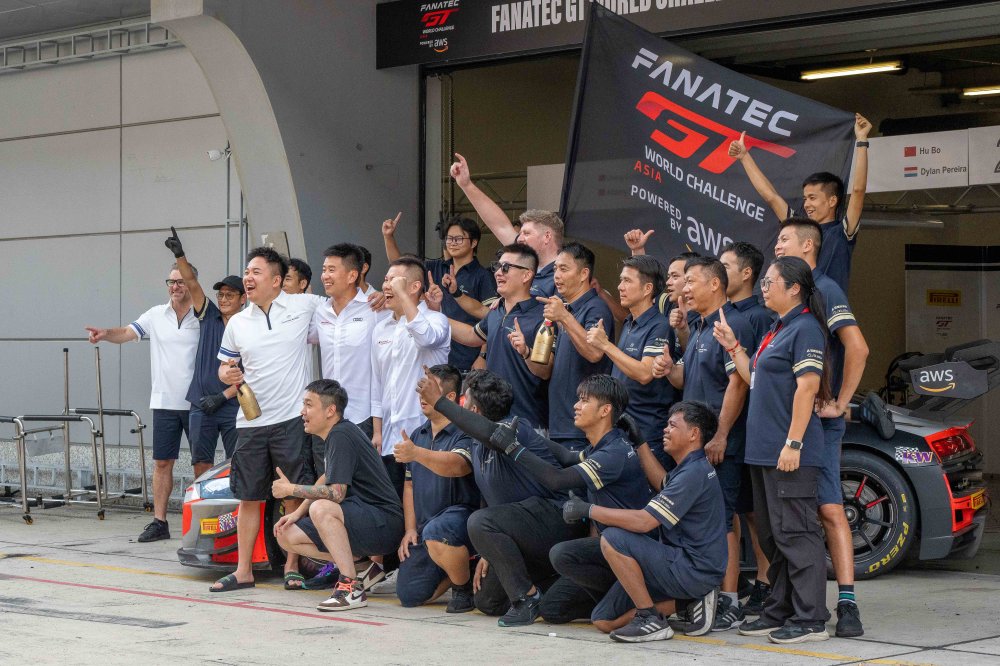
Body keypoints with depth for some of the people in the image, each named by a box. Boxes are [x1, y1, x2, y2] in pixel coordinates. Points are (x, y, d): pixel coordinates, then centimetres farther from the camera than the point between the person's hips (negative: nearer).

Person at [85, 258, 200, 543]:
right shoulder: (156, 315, 6)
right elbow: (127, 333, -3)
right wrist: (105, 334, -23)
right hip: (164, 402, 3)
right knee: (162, 462, 5)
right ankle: (159, 522, 9)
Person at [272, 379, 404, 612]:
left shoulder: (341, 435, -18)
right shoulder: (334, 434, 13)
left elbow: (336, 493, -24)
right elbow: (326, 480, 24)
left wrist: (291, 489, -11)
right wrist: (297, 512, 11)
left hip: (384, 522, -10)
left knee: (321, 509, -36)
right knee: (287, 536, 5)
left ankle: (352, 588, -29)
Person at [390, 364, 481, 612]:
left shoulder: (465, 433, -11)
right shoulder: (418, 435, 16)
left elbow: (457, 466, -32)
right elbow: (410, 485, 19)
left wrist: (416, 453, -46)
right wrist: (410, 529, 8)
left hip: (461, 514, -8)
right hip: (425, 525, 8)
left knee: (435, 532, -41)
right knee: (409, 595, -2)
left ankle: (466, 587, -13)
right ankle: (461, 565, 24)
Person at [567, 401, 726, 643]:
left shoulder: (694, 473, -19)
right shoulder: (692, 469, 13)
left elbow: (643, 521, -26)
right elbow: (664, 484, 36)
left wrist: (588, 510, -18)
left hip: (694, 571, -10)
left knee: (612, 539, -23)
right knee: (604, 621, 5)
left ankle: (651, 619, -16)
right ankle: (685, 603, 7)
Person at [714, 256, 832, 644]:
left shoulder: (805, 328, -11)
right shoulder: (777, 331, 19)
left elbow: (807, 386, -18)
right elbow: (755, 380, 23)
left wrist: (793, 443, -23)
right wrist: (732, 347, 18)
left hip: (790, 455, -10)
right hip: (764, 452, 10)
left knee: (795, 534, -8)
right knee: (773, 536, 14)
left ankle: (810, 620, -5)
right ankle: (779, 612, 22)